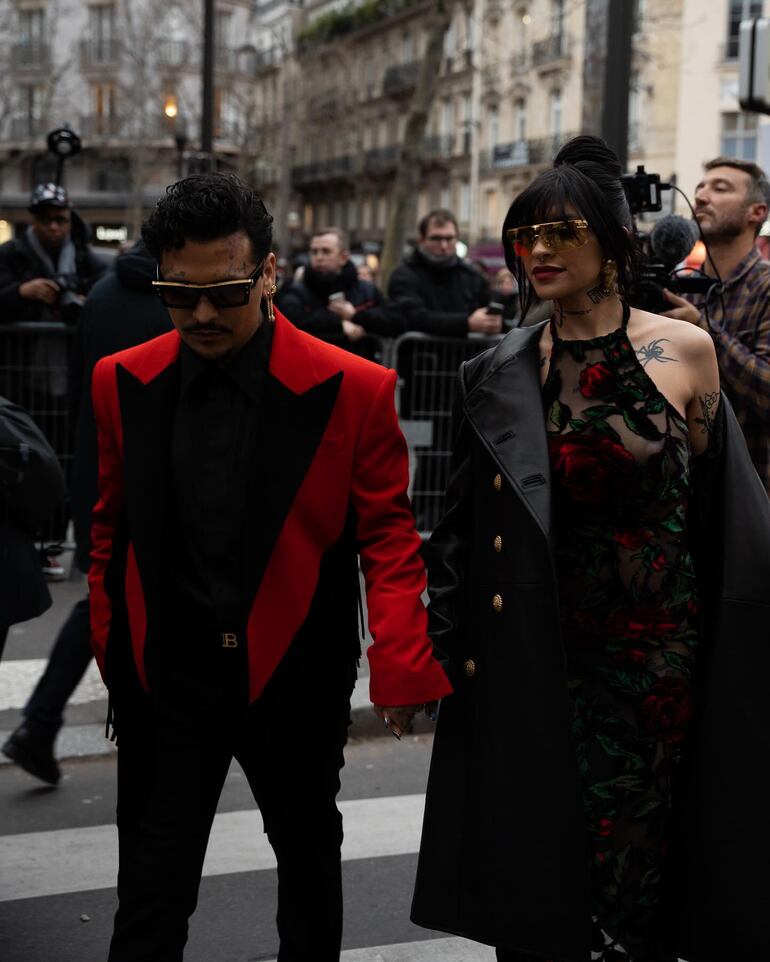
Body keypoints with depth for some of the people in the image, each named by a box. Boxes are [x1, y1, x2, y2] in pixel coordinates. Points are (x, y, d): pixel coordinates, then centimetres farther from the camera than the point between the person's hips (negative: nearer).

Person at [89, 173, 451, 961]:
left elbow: (388, 533, -7)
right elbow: (112, 531, 7)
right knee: (152, 888, 6)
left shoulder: (352, 389, -12)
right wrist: (112, 653, 6)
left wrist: (400, 662, -17)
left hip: (294, 674, -1)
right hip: (166, 675, 1)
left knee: (308, 860, 21)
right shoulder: (122, 384, -2)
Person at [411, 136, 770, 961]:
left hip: (659, 653, -1)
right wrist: (439, 648, -1)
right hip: (541, 661, 1)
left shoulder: (685, 350, -3)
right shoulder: (499, 378, -1)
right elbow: (463, 527, 3)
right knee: (539, 853, 9)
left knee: (630, 856, 7)